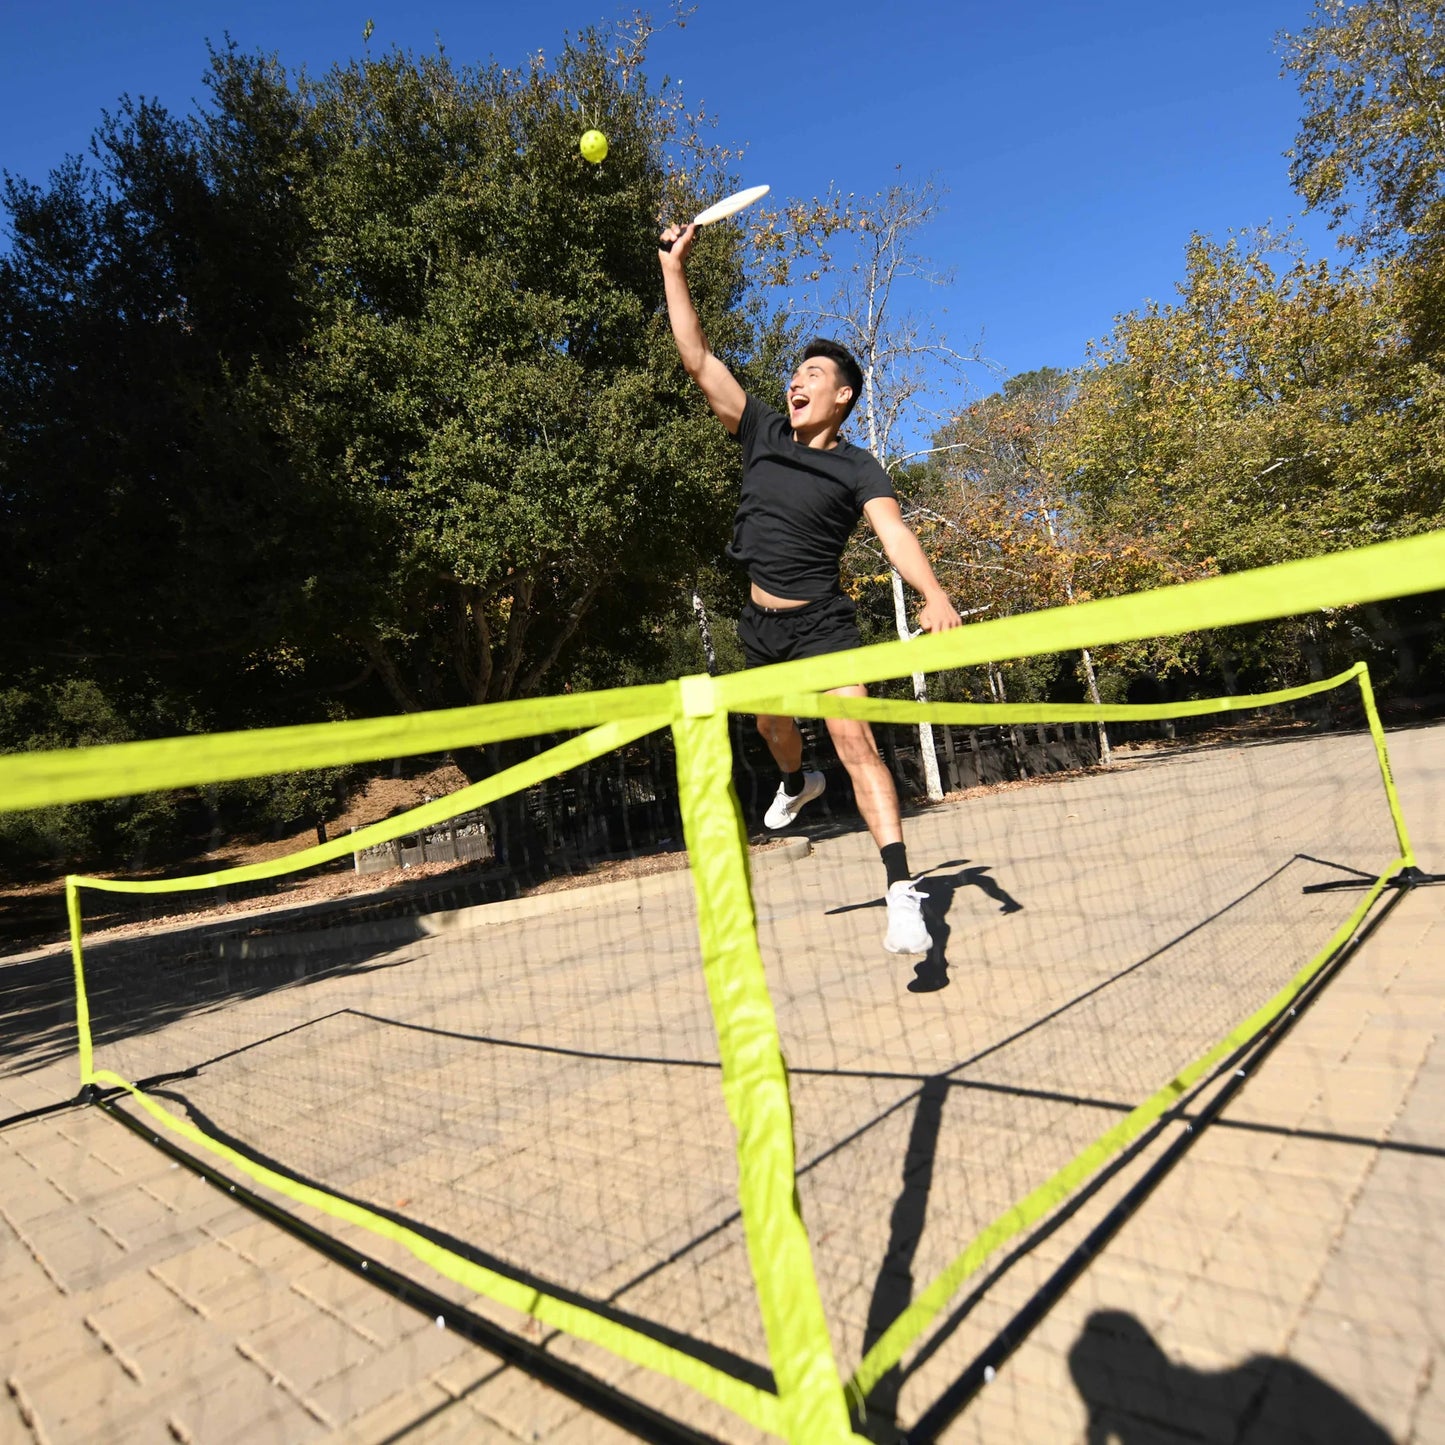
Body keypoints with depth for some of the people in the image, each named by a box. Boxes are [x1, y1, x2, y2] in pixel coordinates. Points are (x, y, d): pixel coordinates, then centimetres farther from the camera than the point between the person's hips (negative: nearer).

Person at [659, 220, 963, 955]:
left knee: (855, 739, -19)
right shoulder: (762, 433, 3)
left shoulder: (858, 468, -8)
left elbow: (894, 532, -24)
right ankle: (798, 782, 60)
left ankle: (902, 894, -21)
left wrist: (934, 594, -42)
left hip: (823, 623, -5)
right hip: (760, 621, 5)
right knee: (771, 725, 23)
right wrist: (673, 268, -2)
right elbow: (698, 358, 1)